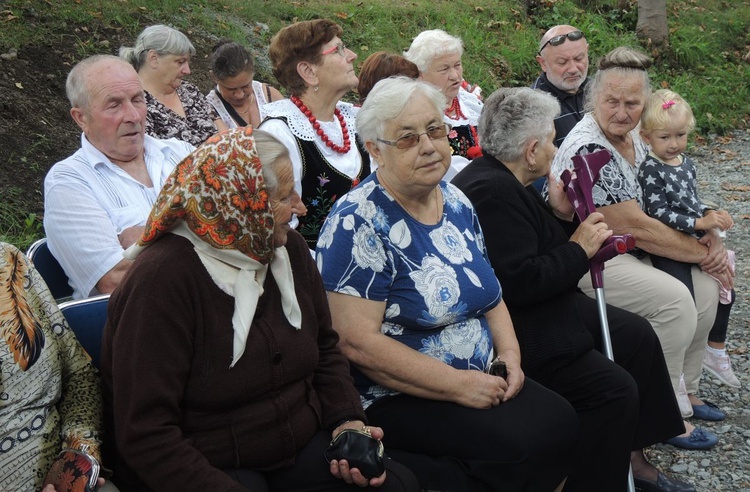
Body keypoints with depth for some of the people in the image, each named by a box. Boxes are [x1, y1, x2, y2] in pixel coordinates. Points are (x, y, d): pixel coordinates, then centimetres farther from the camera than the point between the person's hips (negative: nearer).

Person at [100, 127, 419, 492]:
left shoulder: (291, 250, 5)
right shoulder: (162, 279, -18)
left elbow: (325, 351, 16)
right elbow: (145, 434, -21)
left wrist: (347, 421, -2)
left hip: (301, 448, 6)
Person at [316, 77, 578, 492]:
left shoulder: (456, 202, 7)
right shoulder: (359, 223, -15)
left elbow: (490, 296, 17)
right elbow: (357, 342, -21)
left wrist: (510, 355, -1)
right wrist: (458, 385, -20)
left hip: (480, 381, 8)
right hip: (394, 398, -7)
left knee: (561, 423, -13)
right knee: (523, 442, -24)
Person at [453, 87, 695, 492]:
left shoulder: (500, 179, 9)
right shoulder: (491, 191, -24)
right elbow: (522, 280, -27)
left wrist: (560, 215, -1)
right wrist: (579, 249, -15)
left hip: (541, 308, 12)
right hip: (515, 331, -12)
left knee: (637, 335, 14)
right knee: (615, 389, -18)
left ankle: (632, 458, 23)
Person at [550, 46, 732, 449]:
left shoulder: (632, 137, 6)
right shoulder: (589, 150, -24)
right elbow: (635, 227, -23)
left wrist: (710, 237, -3)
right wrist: (701, 252, -13)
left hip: (626, 252, 9)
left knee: (706, 287, -2)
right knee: (675, 299, -22)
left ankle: (686, 390, 15)